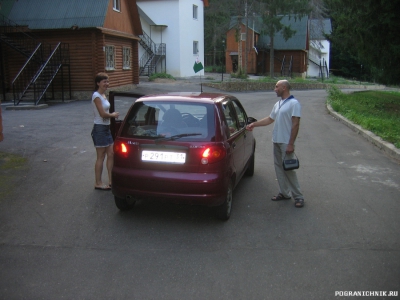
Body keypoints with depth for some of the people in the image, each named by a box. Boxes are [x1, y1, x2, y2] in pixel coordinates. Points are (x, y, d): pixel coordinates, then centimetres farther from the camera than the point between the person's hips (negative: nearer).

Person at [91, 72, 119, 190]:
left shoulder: (103, 95, 12)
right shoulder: (96, 96, -15)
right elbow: (102, 114, -19)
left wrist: (112, 115, -2)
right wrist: (113, 115, -4)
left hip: (106, 128, 9)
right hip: (99, 128, -9)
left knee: (111, 154, 10)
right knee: (101, 157, 0)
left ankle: (111, 181, 19)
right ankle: (98, 183, 11)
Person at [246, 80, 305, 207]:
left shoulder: (294, 103, -11)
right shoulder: (278, 104, 13)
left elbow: (296, 124, -16)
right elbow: (270, 119, 23)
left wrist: (291, 144, -19)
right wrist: (254, 124, 17)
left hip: (286, 143, -8)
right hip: (276, 141, 8)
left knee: (288, 169, -6)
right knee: (279, 168, 11)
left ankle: (298, 196, 4)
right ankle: (284, 193, 20)